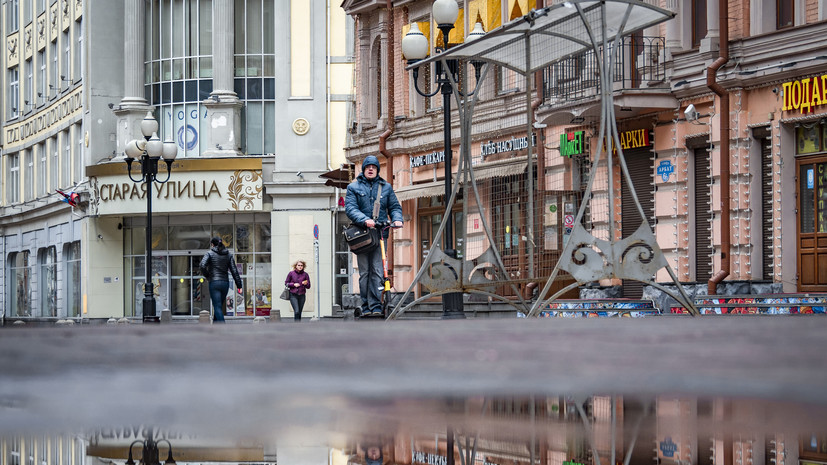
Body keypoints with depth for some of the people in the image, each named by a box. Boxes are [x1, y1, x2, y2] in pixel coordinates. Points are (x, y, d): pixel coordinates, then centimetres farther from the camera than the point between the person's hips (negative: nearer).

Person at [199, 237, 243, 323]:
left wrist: (206, 275, 1)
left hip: (214, 282, -5)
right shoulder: (228, 254, 11)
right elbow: (234, 270, 6)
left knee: (218, 307, -7)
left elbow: (203, 265, -17)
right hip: (225, 283, 5)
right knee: (218, 307, 17)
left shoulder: (209, 253, -1)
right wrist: (239, 285, 5)